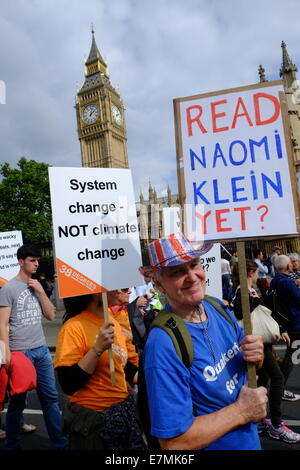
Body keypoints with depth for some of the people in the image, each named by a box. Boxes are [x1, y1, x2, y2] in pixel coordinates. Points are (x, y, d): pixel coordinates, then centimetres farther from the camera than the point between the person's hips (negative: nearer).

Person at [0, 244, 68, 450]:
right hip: (20, 352, -5)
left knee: (51, 397, 10)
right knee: (18, 401, 8)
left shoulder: (37, 286, 10)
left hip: (42, 350, 5)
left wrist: (41, 291, -2)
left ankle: (60, 442, 22)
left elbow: (51, 315, 7)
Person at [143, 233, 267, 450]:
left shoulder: (218, 308, -8)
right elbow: (173, 441, -28)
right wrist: (241, 411, -22)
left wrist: (255, 356, -18)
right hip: (214, 445, -6)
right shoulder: (163, 347, -30)